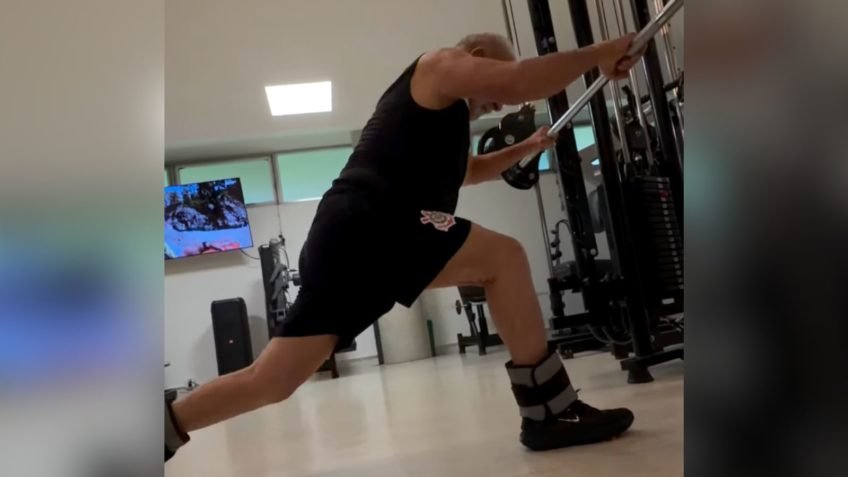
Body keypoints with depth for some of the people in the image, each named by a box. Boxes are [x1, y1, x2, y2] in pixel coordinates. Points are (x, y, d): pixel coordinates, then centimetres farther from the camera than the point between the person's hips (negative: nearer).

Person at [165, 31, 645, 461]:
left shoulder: (438, 115, 35)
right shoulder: (441, 66, 8)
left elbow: (467, 169, 50)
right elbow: (522, 82, -9)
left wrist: (527, 148, 45)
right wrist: (600, 54, 5)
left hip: (352, 236, 10)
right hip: (365, 226, -10)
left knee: (272, 380, 9)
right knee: (503, 257, -10)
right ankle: (551, 412, -6)